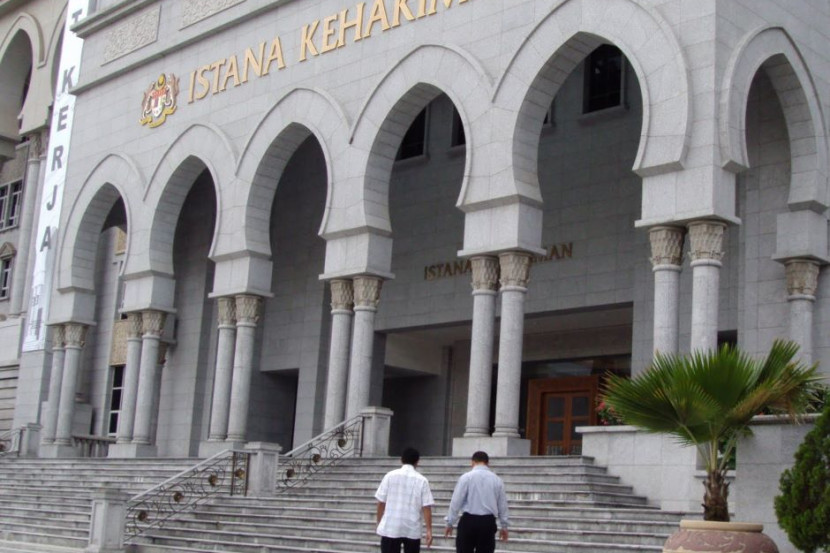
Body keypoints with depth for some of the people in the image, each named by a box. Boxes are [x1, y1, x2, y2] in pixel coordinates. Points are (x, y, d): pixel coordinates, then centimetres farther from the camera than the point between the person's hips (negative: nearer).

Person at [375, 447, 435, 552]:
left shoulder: (390, 476, 0)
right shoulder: (422, 480, 0)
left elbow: (381, 502, 1)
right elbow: (426, 507, -5)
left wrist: (379, 523, 12)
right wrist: (429, 530, -1)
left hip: (390, 528, 0)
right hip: (412, 530, 0)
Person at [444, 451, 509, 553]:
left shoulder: (466, 477, -3)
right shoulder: (497, 479, 7)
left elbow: (456, 501, -5)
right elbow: (502, 504, 13)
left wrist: (450, 523, 3)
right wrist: (504, 526, 24)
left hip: (469, 521, -3)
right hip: (488, 522, 3)